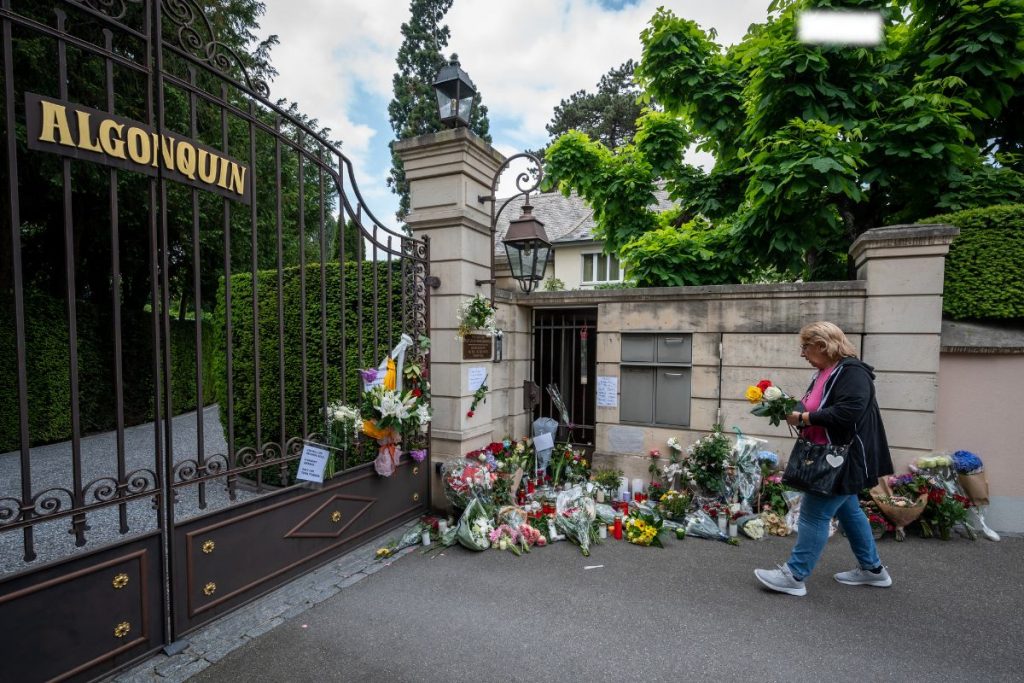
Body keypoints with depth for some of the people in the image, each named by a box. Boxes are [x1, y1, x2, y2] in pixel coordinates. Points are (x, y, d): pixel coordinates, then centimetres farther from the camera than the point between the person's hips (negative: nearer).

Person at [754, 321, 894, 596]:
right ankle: (872, 569, 37)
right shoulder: (825, 373, 11)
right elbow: (818, 410, 19)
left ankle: (795, 576, 4)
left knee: (814, 513, -5)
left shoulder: (852, 372, -18)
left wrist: (803, 417, -24)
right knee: (848, 511, 21)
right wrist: (794, 410, -1)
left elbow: (847, 413, -30)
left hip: (844, 459, -10)